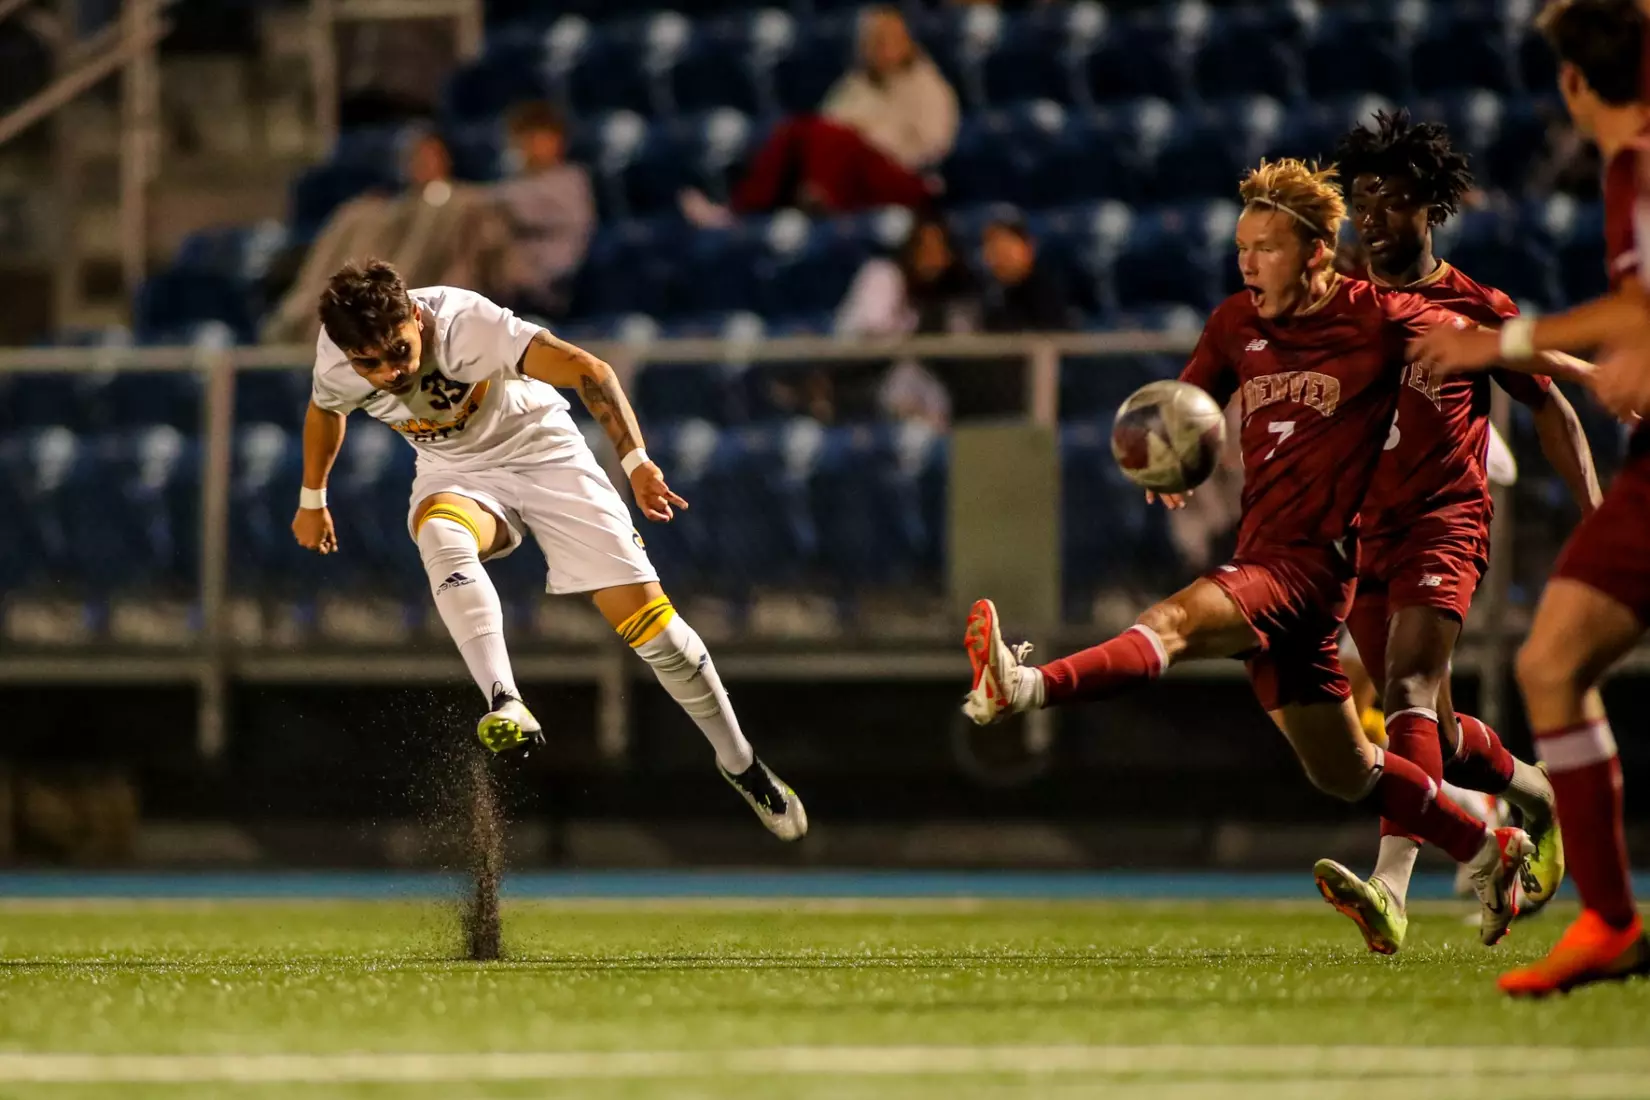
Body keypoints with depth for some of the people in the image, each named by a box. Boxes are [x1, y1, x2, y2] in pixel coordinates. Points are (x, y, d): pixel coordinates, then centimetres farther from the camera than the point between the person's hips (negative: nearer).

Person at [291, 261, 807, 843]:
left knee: (644, 610, -8)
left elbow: (589, 371, -39)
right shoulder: (335, 362, -19)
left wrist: (636, 461, -51)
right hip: (456, 472, 2)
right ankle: (504, 704, -45)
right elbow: (324, 411, 7)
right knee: (439, 535, -37)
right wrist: (312, 500, 21)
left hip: (542, 449, -2)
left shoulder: (465, 321, -34)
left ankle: (742, 766, 11)